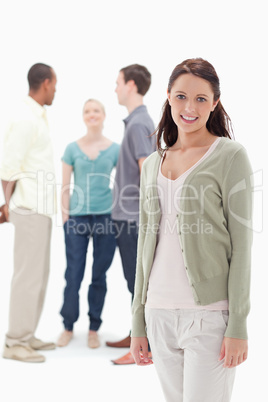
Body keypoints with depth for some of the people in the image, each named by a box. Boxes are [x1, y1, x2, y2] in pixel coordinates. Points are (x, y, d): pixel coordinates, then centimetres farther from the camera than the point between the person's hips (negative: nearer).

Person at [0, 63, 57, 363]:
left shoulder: (36, 116, 15)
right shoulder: (25, 118, -14)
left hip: (40, 207, 10)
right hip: (30, 207, -10)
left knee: (38, 274, 14)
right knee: (28, 275, -5)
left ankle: (27, 335, 23)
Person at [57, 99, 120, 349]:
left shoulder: (115, 150, 5)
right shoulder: (72, 149, 5)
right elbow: (65, 187, 6)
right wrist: (65, 218, 1)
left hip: (106, 216, 0)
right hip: (77, 217, 0)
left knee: (99, 275, 7)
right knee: (73, 275, -1)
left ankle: (93, 329, 19)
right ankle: (68, 326, 16)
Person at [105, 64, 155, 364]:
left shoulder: (138, 124, -15)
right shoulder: (140, 121, 15)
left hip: (132, 217, -10)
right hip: (127, 215, 10)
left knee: (138, 280, -4)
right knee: (135, 279, 16)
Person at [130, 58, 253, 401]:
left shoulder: (230, 156, -4)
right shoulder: (152, 165, 12)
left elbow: (241, 244, -8)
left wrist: (238, 327, -12)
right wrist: (138, 322, 14)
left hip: (209, 313, -5)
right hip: (160, 313, 6)